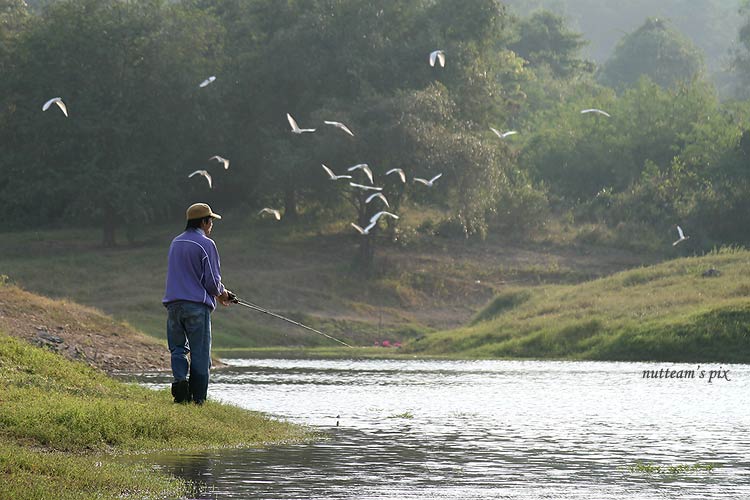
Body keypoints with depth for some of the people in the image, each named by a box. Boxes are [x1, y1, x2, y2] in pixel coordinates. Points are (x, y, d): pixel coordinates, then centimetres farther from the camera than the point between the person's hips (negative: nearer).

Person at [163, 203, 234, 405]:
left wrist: (218, 293, 25)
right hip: (196, 305, -5)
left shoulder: (175, 243, 16)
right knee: (200, 353, 0)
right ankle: (198, 398, 0)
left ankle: (180, 379, -14)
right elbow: (212, 280, -10)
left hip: (173, 303, 6)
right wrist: (220, 292, 14)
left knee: (178, 348, 12)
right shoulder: (205, 244, -7)